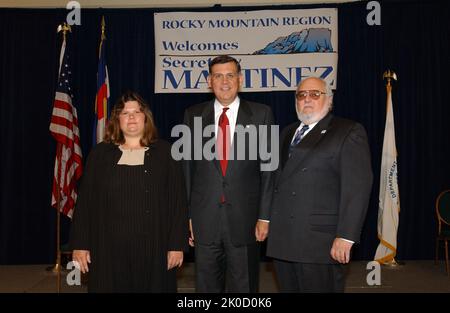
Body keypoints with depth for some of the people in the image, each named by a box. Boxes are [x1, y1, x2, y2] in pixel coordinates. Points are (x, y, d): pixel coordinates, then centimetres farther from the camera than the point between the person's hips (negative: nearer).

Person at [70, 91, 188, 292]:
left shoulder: (164, 152, 3)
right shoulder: (100, 154, 8)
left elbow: (178, 201, 0)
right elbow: (85, 202, 7)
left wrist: (177, 245, -5)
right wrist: (80, 245, 3)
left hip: (153, 249, -1)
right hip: (109, 249, 1)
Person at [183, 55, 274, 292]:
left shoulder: (261, 114, 0)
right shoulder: (193, 115, 5)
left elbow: (268, 168, 0)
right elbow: (187, 168, 5)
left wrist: (265, 216, -4)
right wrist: (186, 215, 3)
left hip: (245, 219, -1)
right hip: (204, 219, 1)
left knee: (243, 286, 12)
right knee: (206, 286, 13)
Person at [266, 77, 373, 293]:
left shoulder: (348, 132, -3)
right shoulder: (287, 133, 18)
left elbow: (357, 187, -11)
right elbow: (279, 179, 16)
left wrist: (345, 236, -17)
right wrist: (271, 222, 9)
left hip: (321, 242, -6)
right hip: (282, 240, 6)